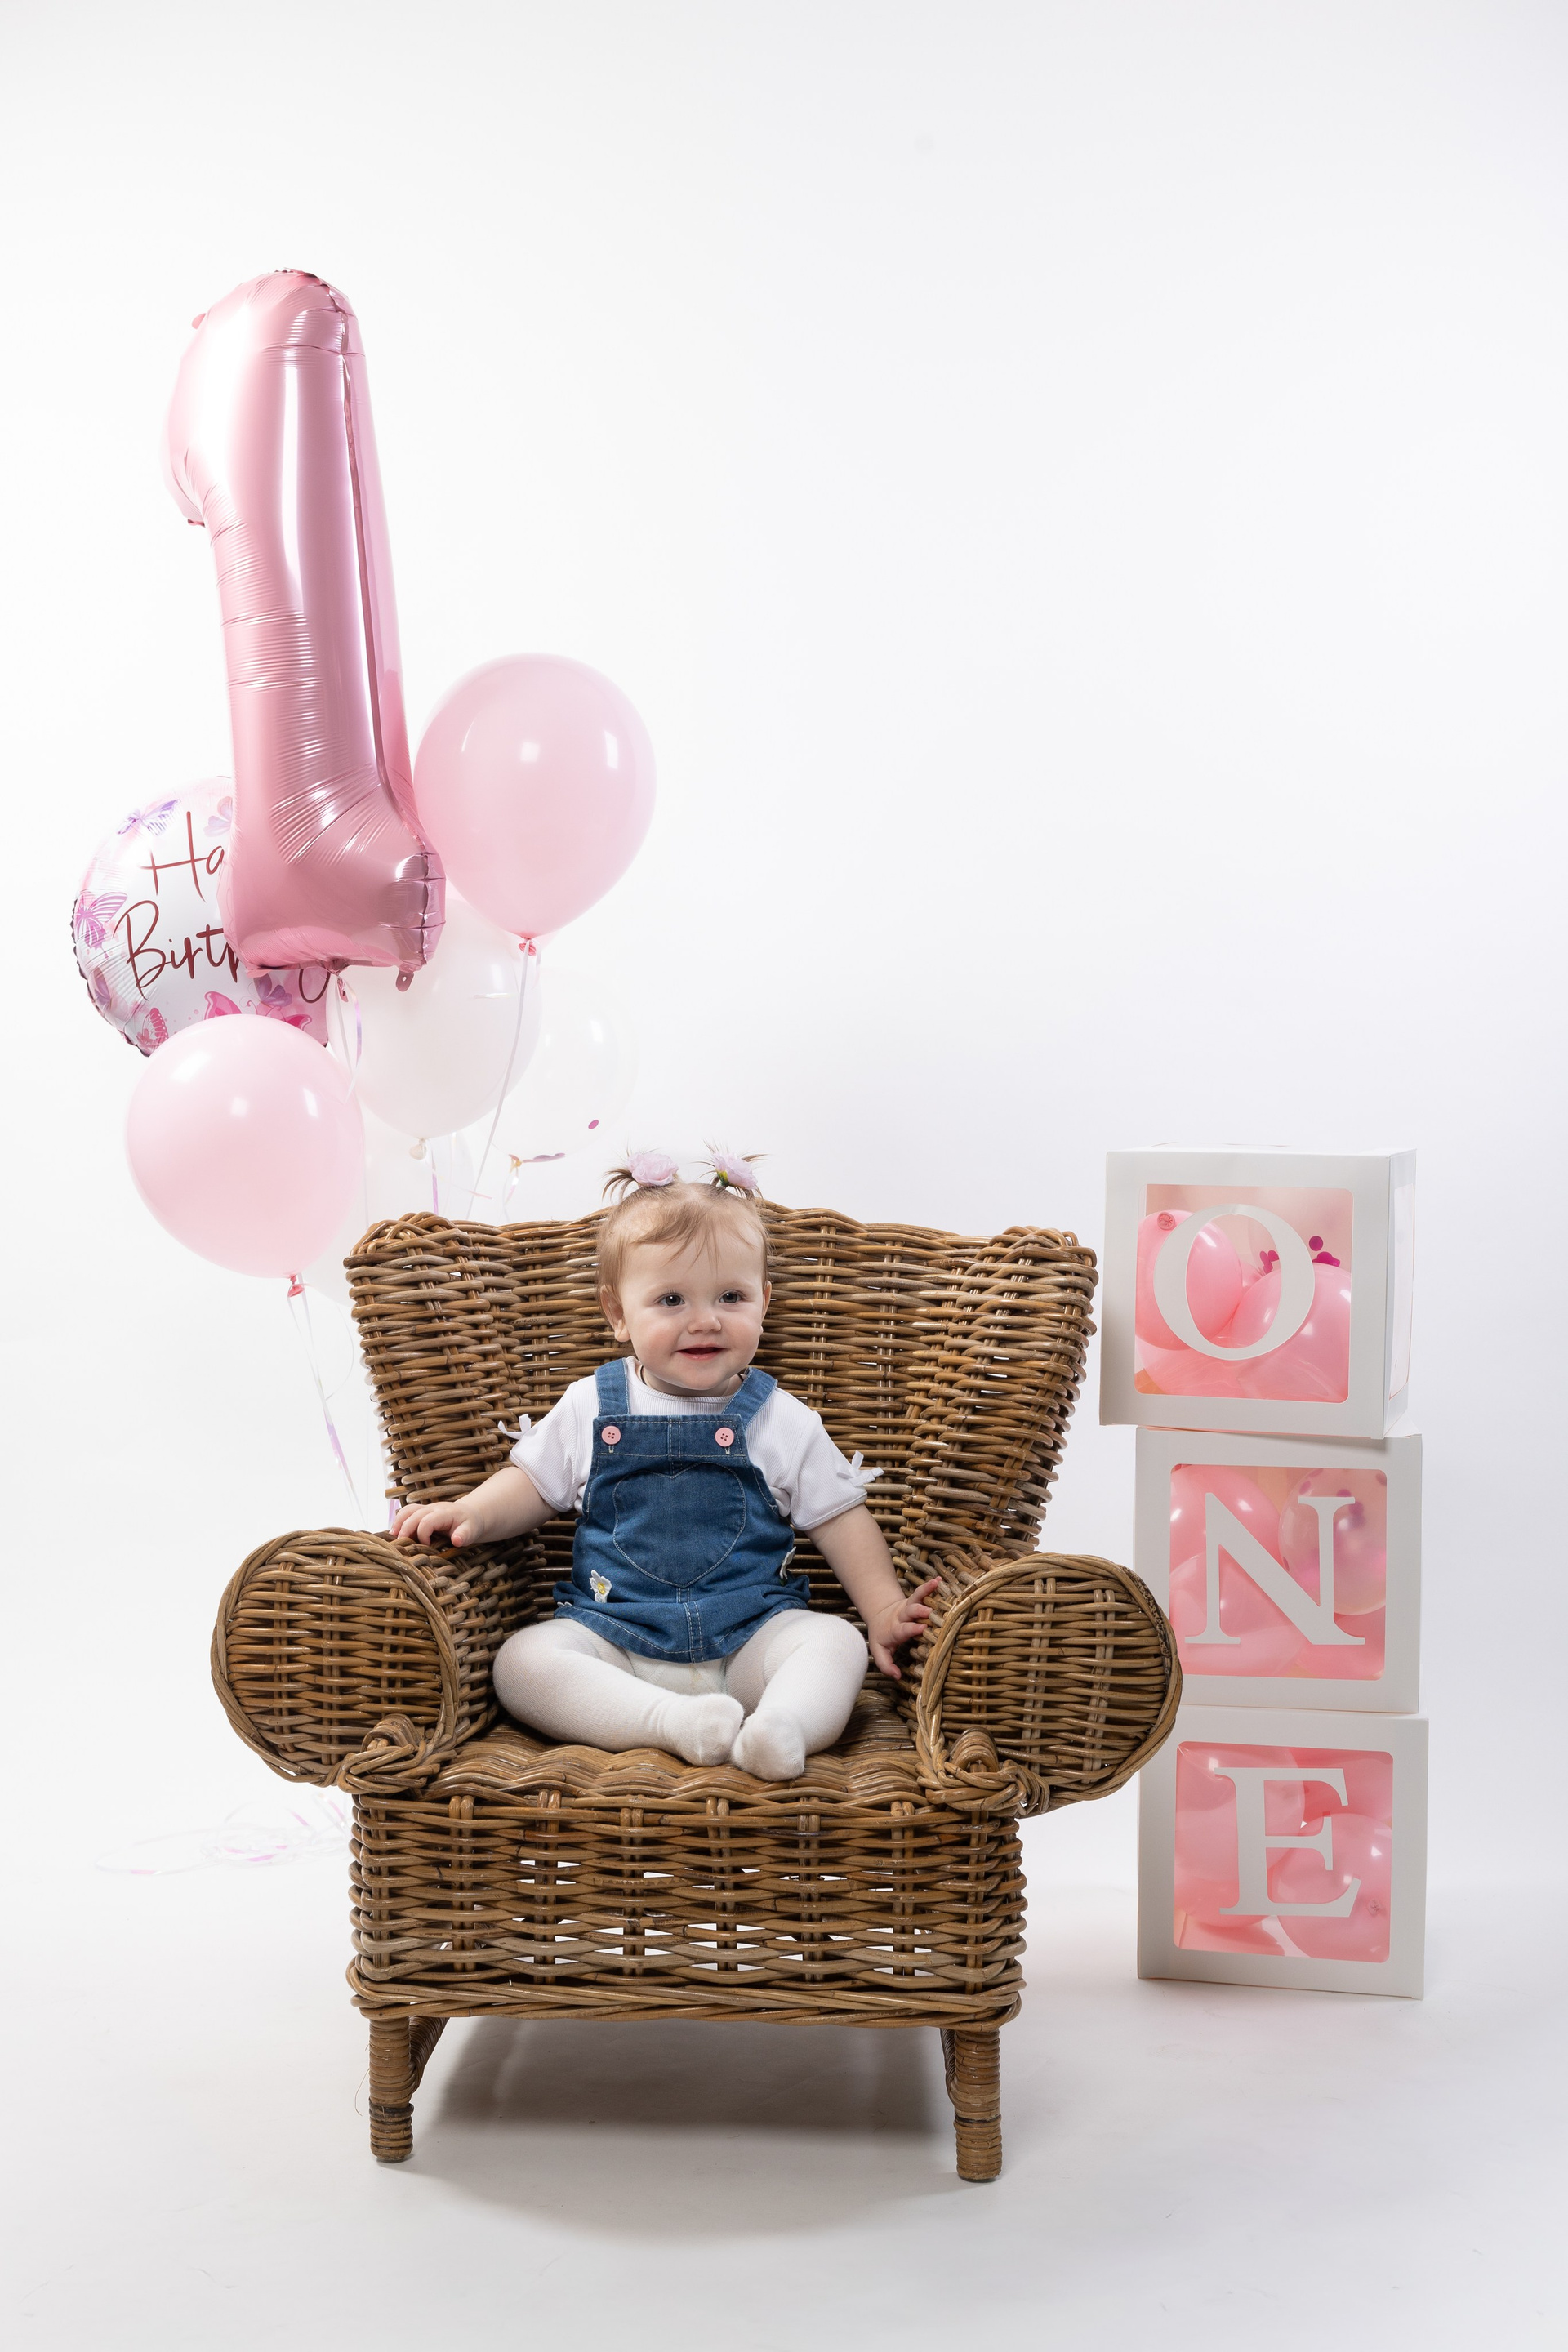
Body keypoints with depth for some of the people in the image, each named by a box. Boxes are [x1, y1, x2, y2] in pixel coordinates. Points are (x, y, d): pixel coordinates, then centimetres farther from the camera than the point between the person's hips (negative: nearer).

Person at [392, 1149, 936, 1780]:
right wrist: (470, 1515, -8)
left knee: (837, 1643, -25)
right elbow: (532, 1483, 12)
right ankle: (676, 1723, -40)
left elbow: (840, 1518, 7)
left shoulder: (781, 1421, 2)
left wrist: (884, 1611, -2)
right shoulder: (590, 1408, 4)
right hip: (612, 1638, 0)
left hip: (751, 1638, 0)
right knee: (522, 1661, -25)